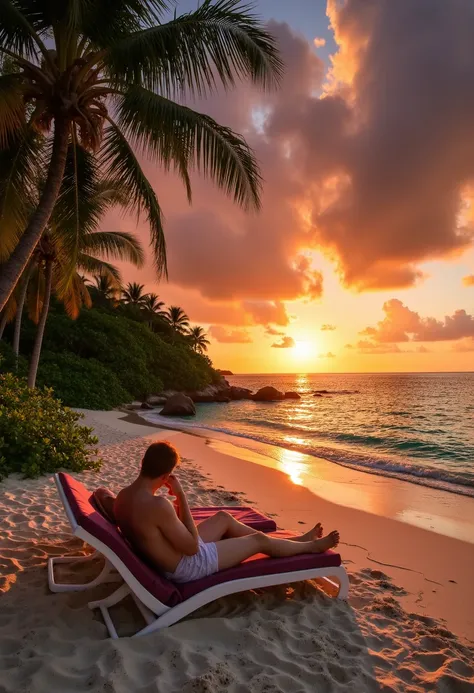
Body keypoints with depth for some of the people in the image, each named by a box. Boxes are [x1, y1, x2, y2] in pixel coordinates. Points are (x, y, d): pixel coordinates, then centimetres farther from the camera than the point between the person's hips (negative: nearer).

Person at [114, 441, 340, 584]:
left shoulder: (123, 496, -7)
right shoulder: (158, 505, -35)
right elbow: (193, 547, -24)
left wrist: (174, 512, 0)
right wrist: (182, 496, -24)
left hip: (167, 560, 9)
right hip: (187, 566, -9)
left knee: (223, 518, 20)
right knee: (258, 540, 4)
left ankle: (294, 541, 34)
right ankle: (311, 547, 31)